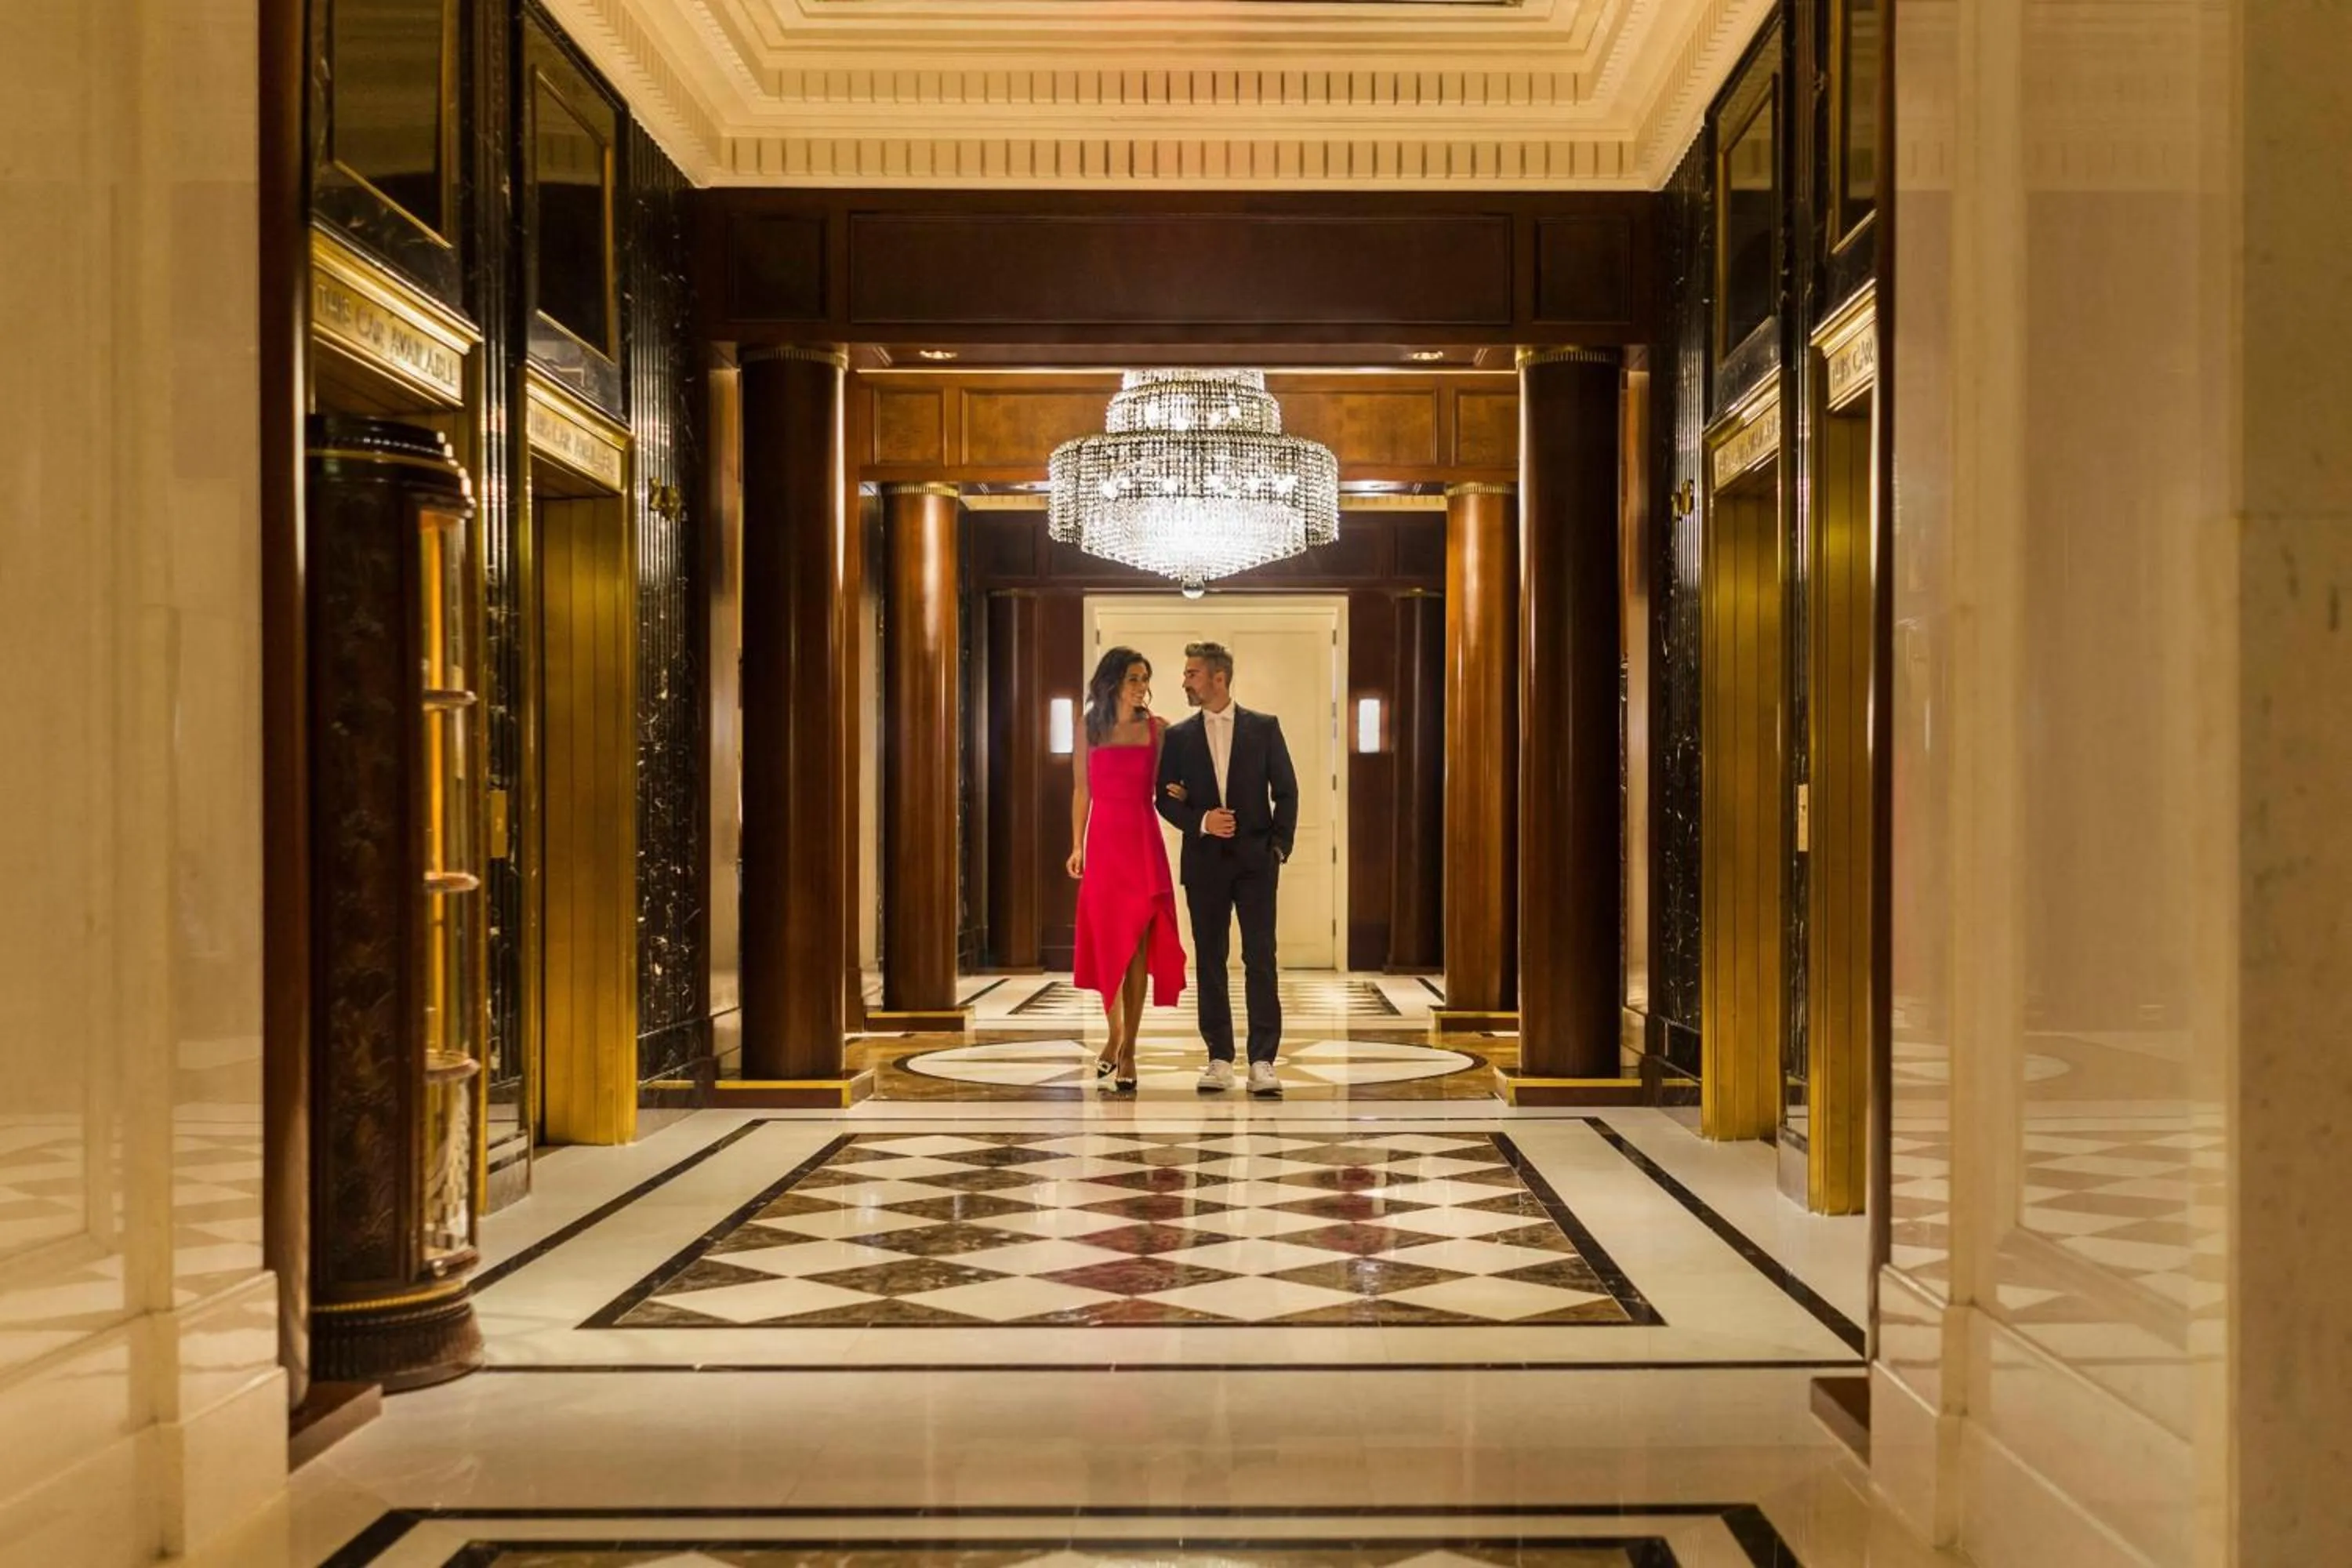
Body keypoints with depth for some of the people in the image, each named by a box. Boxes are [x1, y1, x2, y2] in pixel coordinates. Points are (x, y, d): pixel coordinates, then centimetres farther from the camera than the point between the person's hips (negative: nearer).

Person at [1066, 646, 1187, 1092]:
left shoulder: (1157, 729, 3)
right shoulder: (1090, 729, 5)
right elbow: (1081, 791, 9)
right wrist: (1077, 845, 6)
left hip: (1143, 842, -1)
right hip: (1103, 842, 1)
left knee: (1136, 946, -3)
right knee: (1105, 942, 8)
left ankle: (1128, 1050, 1)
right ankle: (1115, 1035, 27)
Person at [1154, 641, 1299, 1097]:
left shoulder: (1264, 728, 4)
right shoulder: (1179, 737, 8)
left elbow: (1285, 791, 4)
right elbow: (1164, 798, 7)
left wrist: (1279, 846, -5)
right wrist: (1200, 821, -10)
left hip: (1255, 858, -2)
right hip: (1204, 861, 2)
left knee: (1260, 959, -6)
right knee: (1210, 961, 4)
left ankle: (1262, 1061, -4)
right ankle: (1220, 1060, 10)